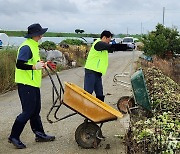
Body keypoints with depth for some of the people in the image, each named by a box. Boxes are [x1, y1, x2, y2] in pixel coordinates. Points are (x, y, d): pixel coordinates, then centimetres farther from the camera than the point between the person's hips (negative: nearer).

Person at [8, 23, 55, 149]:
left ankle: (39, 134, 25)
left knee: (36, 110, 15)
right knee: (28, 111, -6)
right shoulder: (26, 47, -17)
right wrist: (34, 67, -28)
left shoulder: (34, 46, 15)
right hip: (26, 84, -10)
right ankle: (14, 136, 5)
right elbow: (19, 64, -23)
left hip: (34, 83, 10)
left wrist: (41, 64, 17)